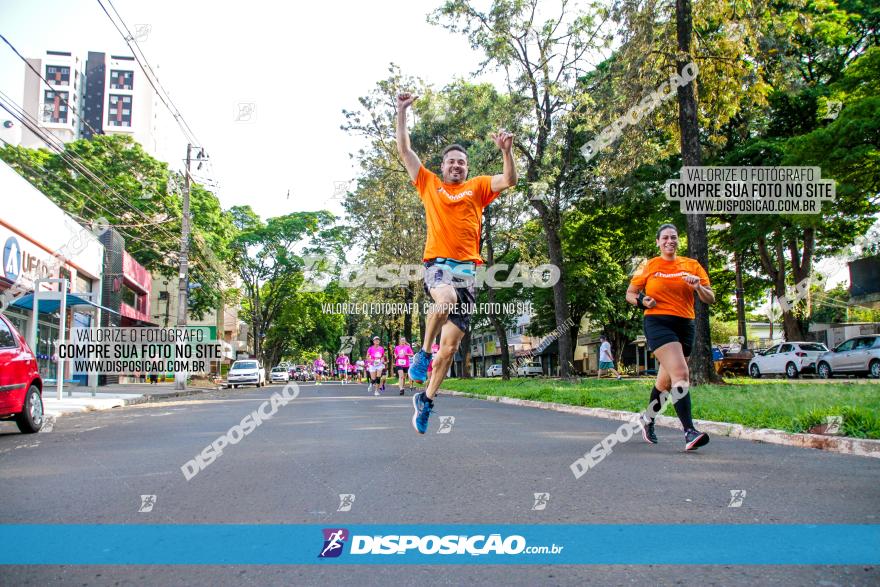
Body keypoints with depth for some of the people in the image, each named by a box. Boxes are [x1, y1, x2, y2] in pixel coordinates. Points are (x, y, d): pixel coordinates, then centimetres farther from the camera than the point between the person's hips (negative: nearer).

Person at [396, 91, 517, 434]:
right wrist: (402, 113, 9)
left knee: (450, 346, 0)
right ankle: (423, 351, -13)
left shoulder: (478, 187, 16)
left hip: (467, 269, 2)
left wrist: (506, 151, -13)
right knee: (446, 299, -39)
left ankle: (426, 399, 18)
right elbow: (404, 151, 14)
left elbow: (509, 181, 2)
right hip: (437, 264, -1)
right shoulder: (429, 184, 16)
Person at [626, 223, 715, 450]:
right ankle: (689, 432, -28)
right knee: (680, 374, -22)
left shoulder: (692, 265, 11)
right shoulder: (649, 267, 6)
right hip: (658, 322, -4)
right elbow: (630, 294, 13)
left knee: (666, 380, 13)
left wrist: (698, 287, -11)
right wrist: (642, 301, -8)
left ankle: (648, 419, 36)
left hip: (685, 325, 4)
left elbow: (710, 299, 9)